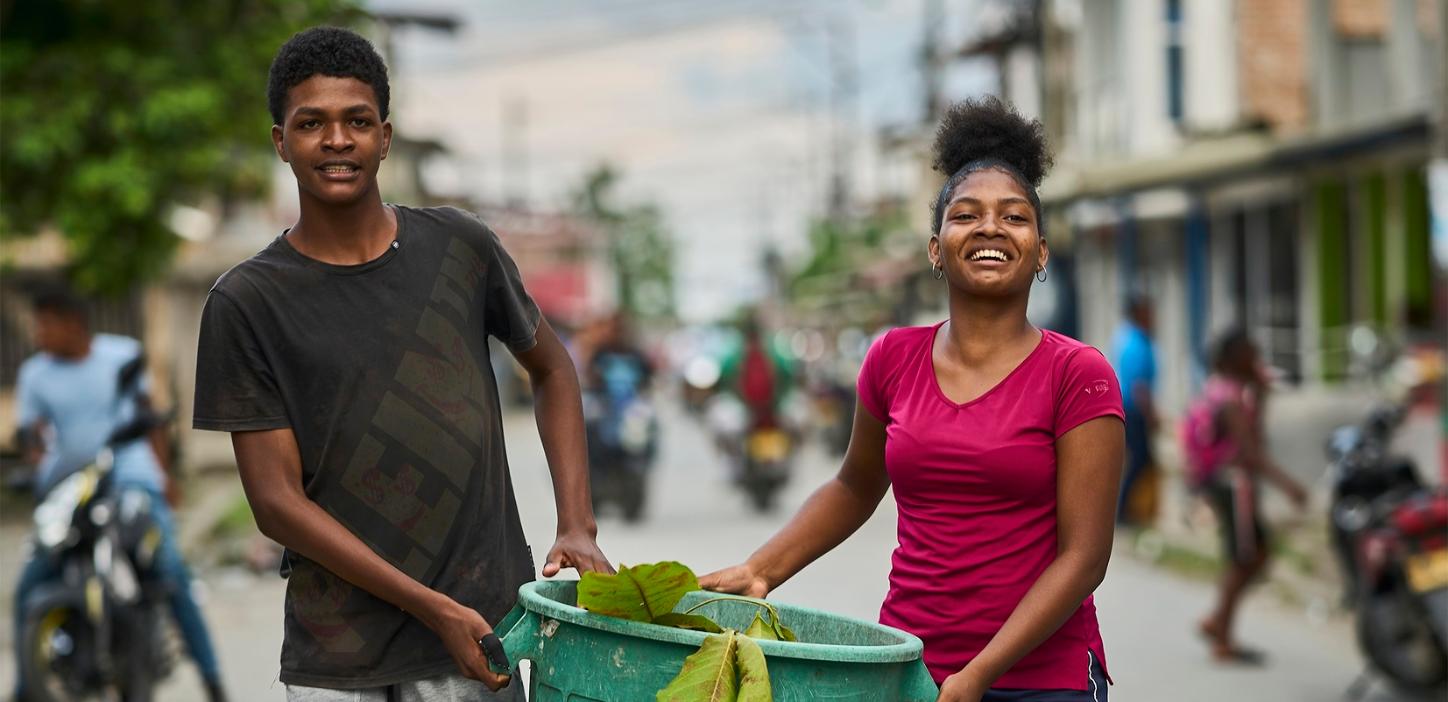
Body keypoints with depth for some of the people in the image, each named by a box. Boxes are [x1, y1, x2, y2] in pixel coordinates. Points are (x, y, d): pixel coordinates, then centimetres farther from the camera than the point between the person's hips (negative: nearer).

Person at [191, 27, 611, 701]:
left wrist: (577, 527, 5)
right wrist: (435, 610, -12)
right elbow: (276, 501, -6)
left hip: (482, 629, 1)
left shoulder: (460, 247, 4)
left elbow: (550, 367, 19)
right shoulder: (247, 303, -3)